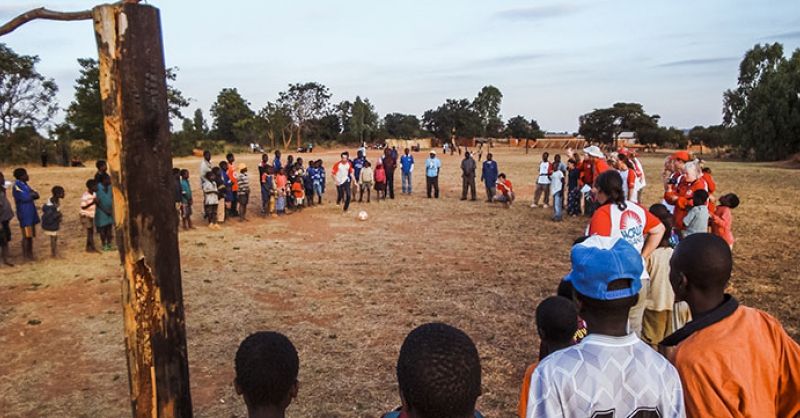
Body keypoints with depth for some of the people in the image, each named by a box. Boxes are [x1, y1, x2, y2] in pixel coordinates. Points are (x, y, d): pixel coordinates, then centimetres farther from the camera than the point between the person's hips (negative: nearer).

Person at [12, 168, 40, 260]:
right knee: (26, 235, -4)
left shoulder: (25, 184, 11)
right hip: (24, 213, -8)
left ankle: (30, 253, 22)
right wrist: (32, 194, -2)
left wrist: (30, 194, -13)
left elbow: (36, 195, 7)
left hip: (30, 212, 8)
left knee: (31, 234, 13)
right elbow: (25, 197, -21)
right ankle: (25, 255, 6)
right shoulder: (17, 185, -14)